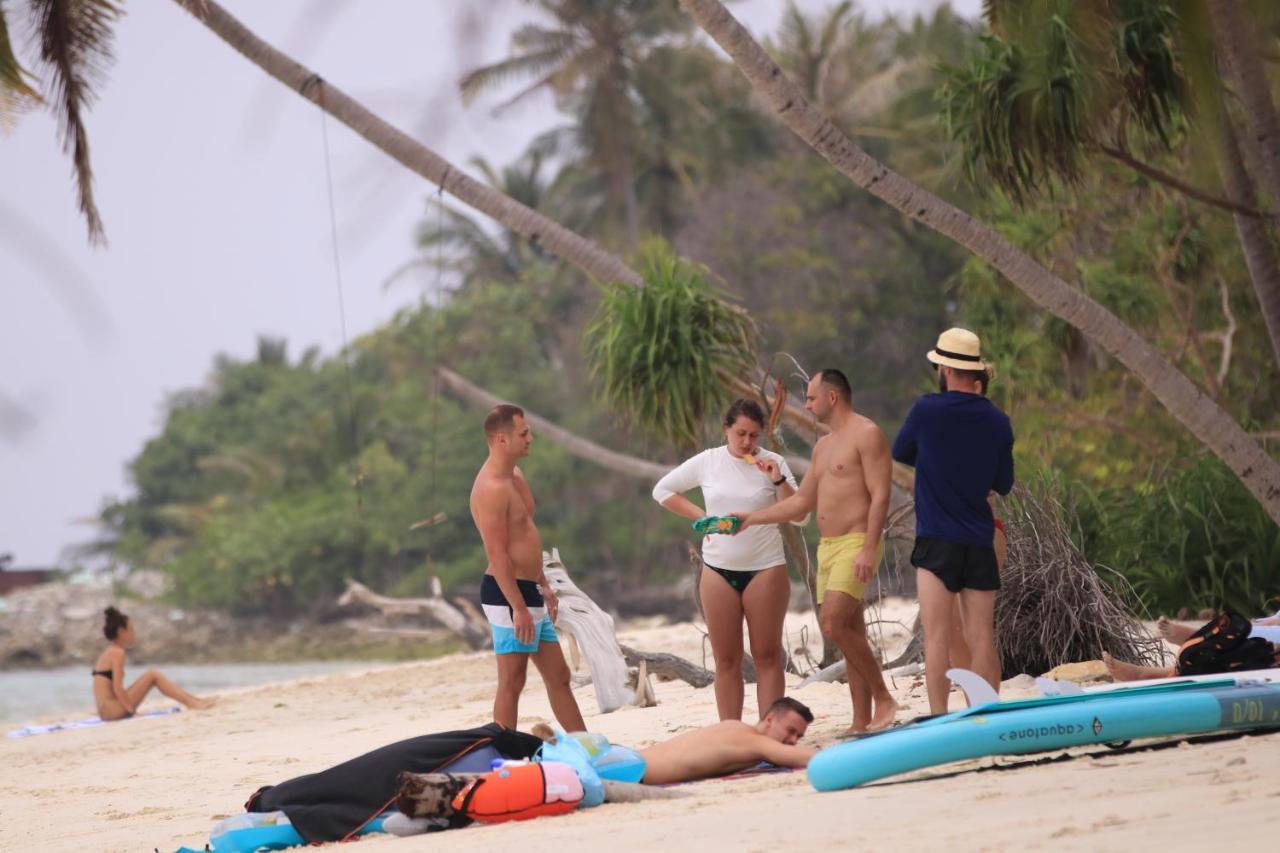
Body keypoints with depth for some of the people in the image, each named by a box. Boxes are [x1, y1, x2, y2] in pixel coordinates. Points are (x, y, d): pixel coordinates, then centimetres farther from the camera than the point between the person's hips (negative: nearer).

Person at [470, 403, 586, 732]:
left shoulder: (515, 476, 14)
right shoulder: (491, 488, -19)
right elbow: (497, 553, -23)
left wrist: (544, 586, 24)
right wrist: (518, 609, -24)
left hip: (528, 591, 10)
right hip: (508, 594, -10)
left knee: (559, 677, 14)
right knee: (512, 683, -5)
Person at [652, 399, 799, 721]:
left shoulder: (772, 463, -1)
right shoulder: (707, 462, 3)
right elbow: (663, 490, 13)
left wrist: (778, 481, -18)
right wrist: (699, 516, 3)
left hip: (765, 569, -1)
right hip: (718, 570, 1)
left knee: (767, 655, -1)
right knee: (726, 659, 4)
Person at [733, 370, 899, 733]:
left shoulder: (866, 434, -7)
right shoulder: (823, 446, 21)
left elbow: (880, 496, -15)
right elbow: (802, 502, 27)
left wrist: (869, 549, -23)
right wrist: (752, 518, 22)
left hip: (856, 544, -9)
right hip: (828, 547, 9)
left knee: (834, 624, -21)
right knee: (849, 634, 6)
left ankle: (883, 699, -12)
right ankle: (861, 723, 5)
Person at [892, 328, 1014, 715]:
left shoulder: (927, 410, -6)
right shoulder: (997, 421, 4)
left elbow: (901, 452, 11)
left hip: (937, 541, -4)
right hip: (980, 542, 4)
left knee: (937, 636, -5)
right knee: (982, 639, 7)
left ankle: (939, 721, -12)